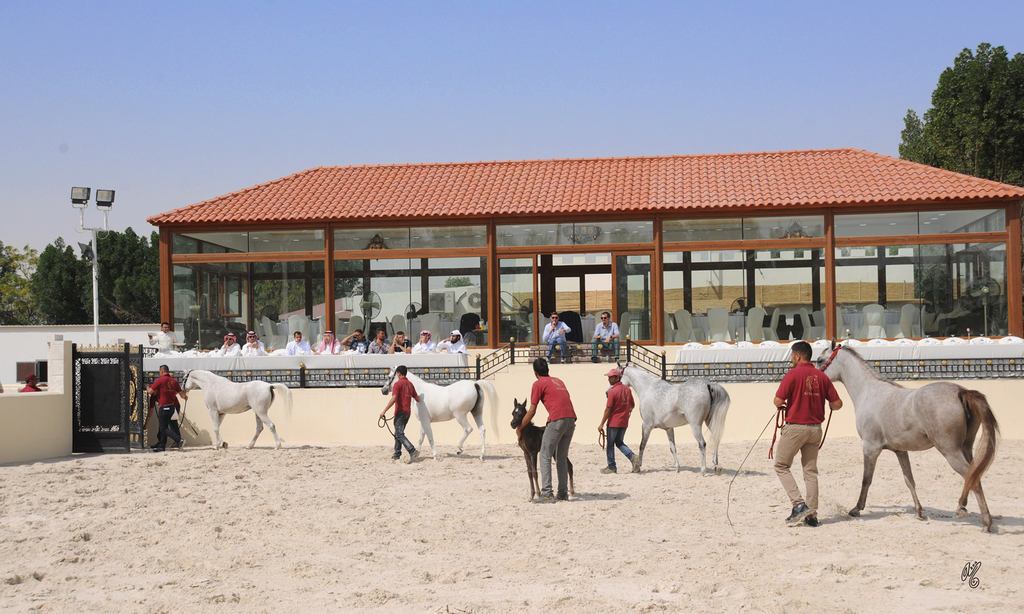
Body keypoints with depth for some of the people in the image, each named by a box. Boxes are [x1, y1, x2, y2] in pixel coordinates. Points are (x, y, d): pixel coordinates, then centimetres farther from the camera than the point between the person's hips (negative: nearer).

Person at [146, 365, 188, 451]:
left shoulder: (159, 380, -9)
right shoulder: (174, 381, 6)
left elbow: (150, 391, -8)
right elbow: (181, 393, 10)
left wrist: (147, 388, 16)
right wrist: (185, 397, 32)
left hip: (163, 407, -7)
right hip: (172, 406, 7)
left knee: (164, 429, -4)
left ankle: (179, 440, -20)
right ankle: (161, 446, 20)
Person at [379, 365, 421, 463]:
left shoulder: (398, 383, -11)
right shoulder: (410, 384, 12)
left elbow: (393, 399, -21)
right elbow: (417, 399, 15)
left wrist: (384, 411, -19)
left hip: (400, 412, -8)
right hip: (408, 413, 8)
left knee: (400, 434, -11)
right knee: (398, 433, 20)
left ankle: (413, 451, -27)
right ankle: (397, 454, 24)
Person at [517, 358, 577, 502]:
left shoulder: (538, 384, 6)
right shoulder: (558, 380, 26)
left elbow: (532, 411, 4)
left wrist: (519, 428, 15)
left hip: (557, 419, -7)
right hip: (571, 418, 7)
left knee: (545, 456, 0)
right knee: (562, 457, 16)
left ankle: (546, 494, -8)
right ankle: (563, 493, 14)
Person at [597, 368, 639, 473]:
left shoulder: (612, 391, -16)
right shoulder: (627, 389, 5)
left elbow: (608, 409, -16)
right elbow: (632, 405, 15)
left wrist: (602, 424, -9)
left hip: (613, 422, -7)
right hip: (624, 422, 7)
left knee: (610, 444, 6)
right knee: (619, 442, 17)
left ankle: (611, 467, 11)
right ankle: (632, 456, -5)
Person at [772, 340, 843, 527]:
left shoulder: (793, 374, -11)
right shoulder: (822, 377, 4)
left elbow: (778, 401, -15)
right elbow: (837, 403, 4)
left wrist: (782, 404, 9)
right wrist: (826, 404, 26)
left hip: (795, 427, -5)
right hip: (815, 428, 5)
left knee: (781, 466, 6)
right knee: (811, 471, 11)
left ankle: (799, 504, -7)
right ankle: (812, 514, 10)